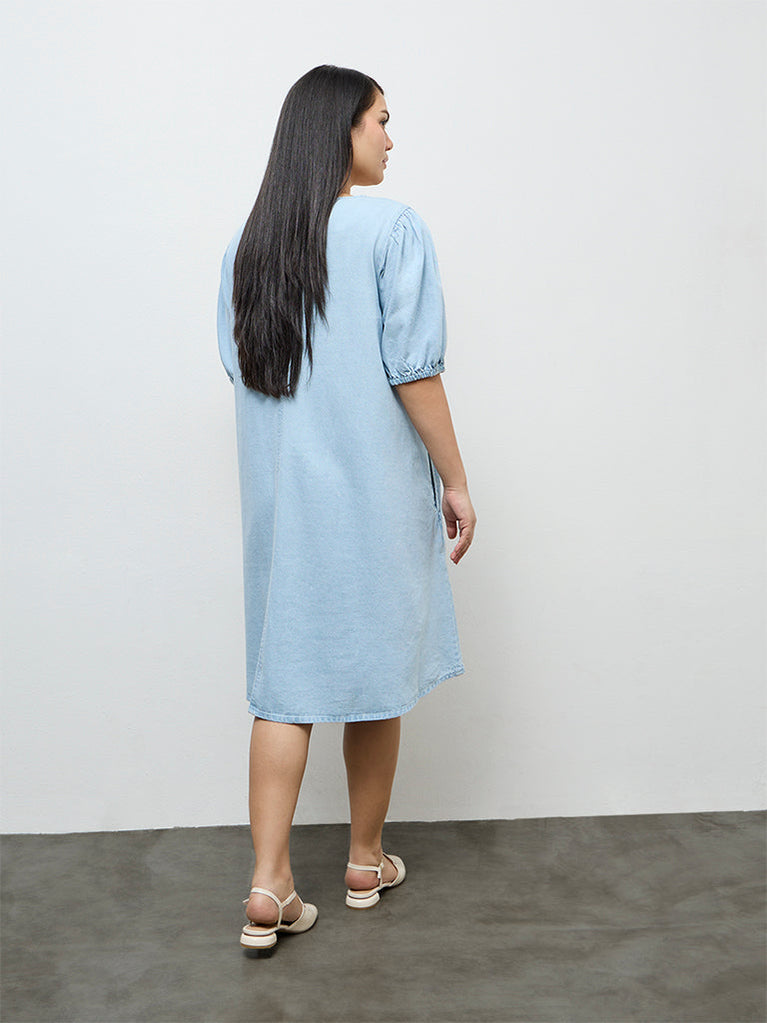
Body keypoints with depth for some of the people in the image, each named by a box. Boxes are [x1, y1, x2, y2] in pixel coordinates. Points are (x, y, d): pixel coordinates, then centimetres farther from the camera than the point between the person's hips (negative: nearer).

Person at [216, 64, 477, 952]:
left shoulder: (248, 242, 6)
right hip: (375, 488, -4)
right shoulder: (392, 227, -10)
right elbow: (414, 369, -14)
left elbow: (239, 368, 11)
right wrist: (454, 480, -5)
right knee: (377, 668, 11)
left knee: (285, 678, 7)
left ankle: (269, 884, 3)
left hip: (279, 489, 4)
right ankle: (366, 862, 26)